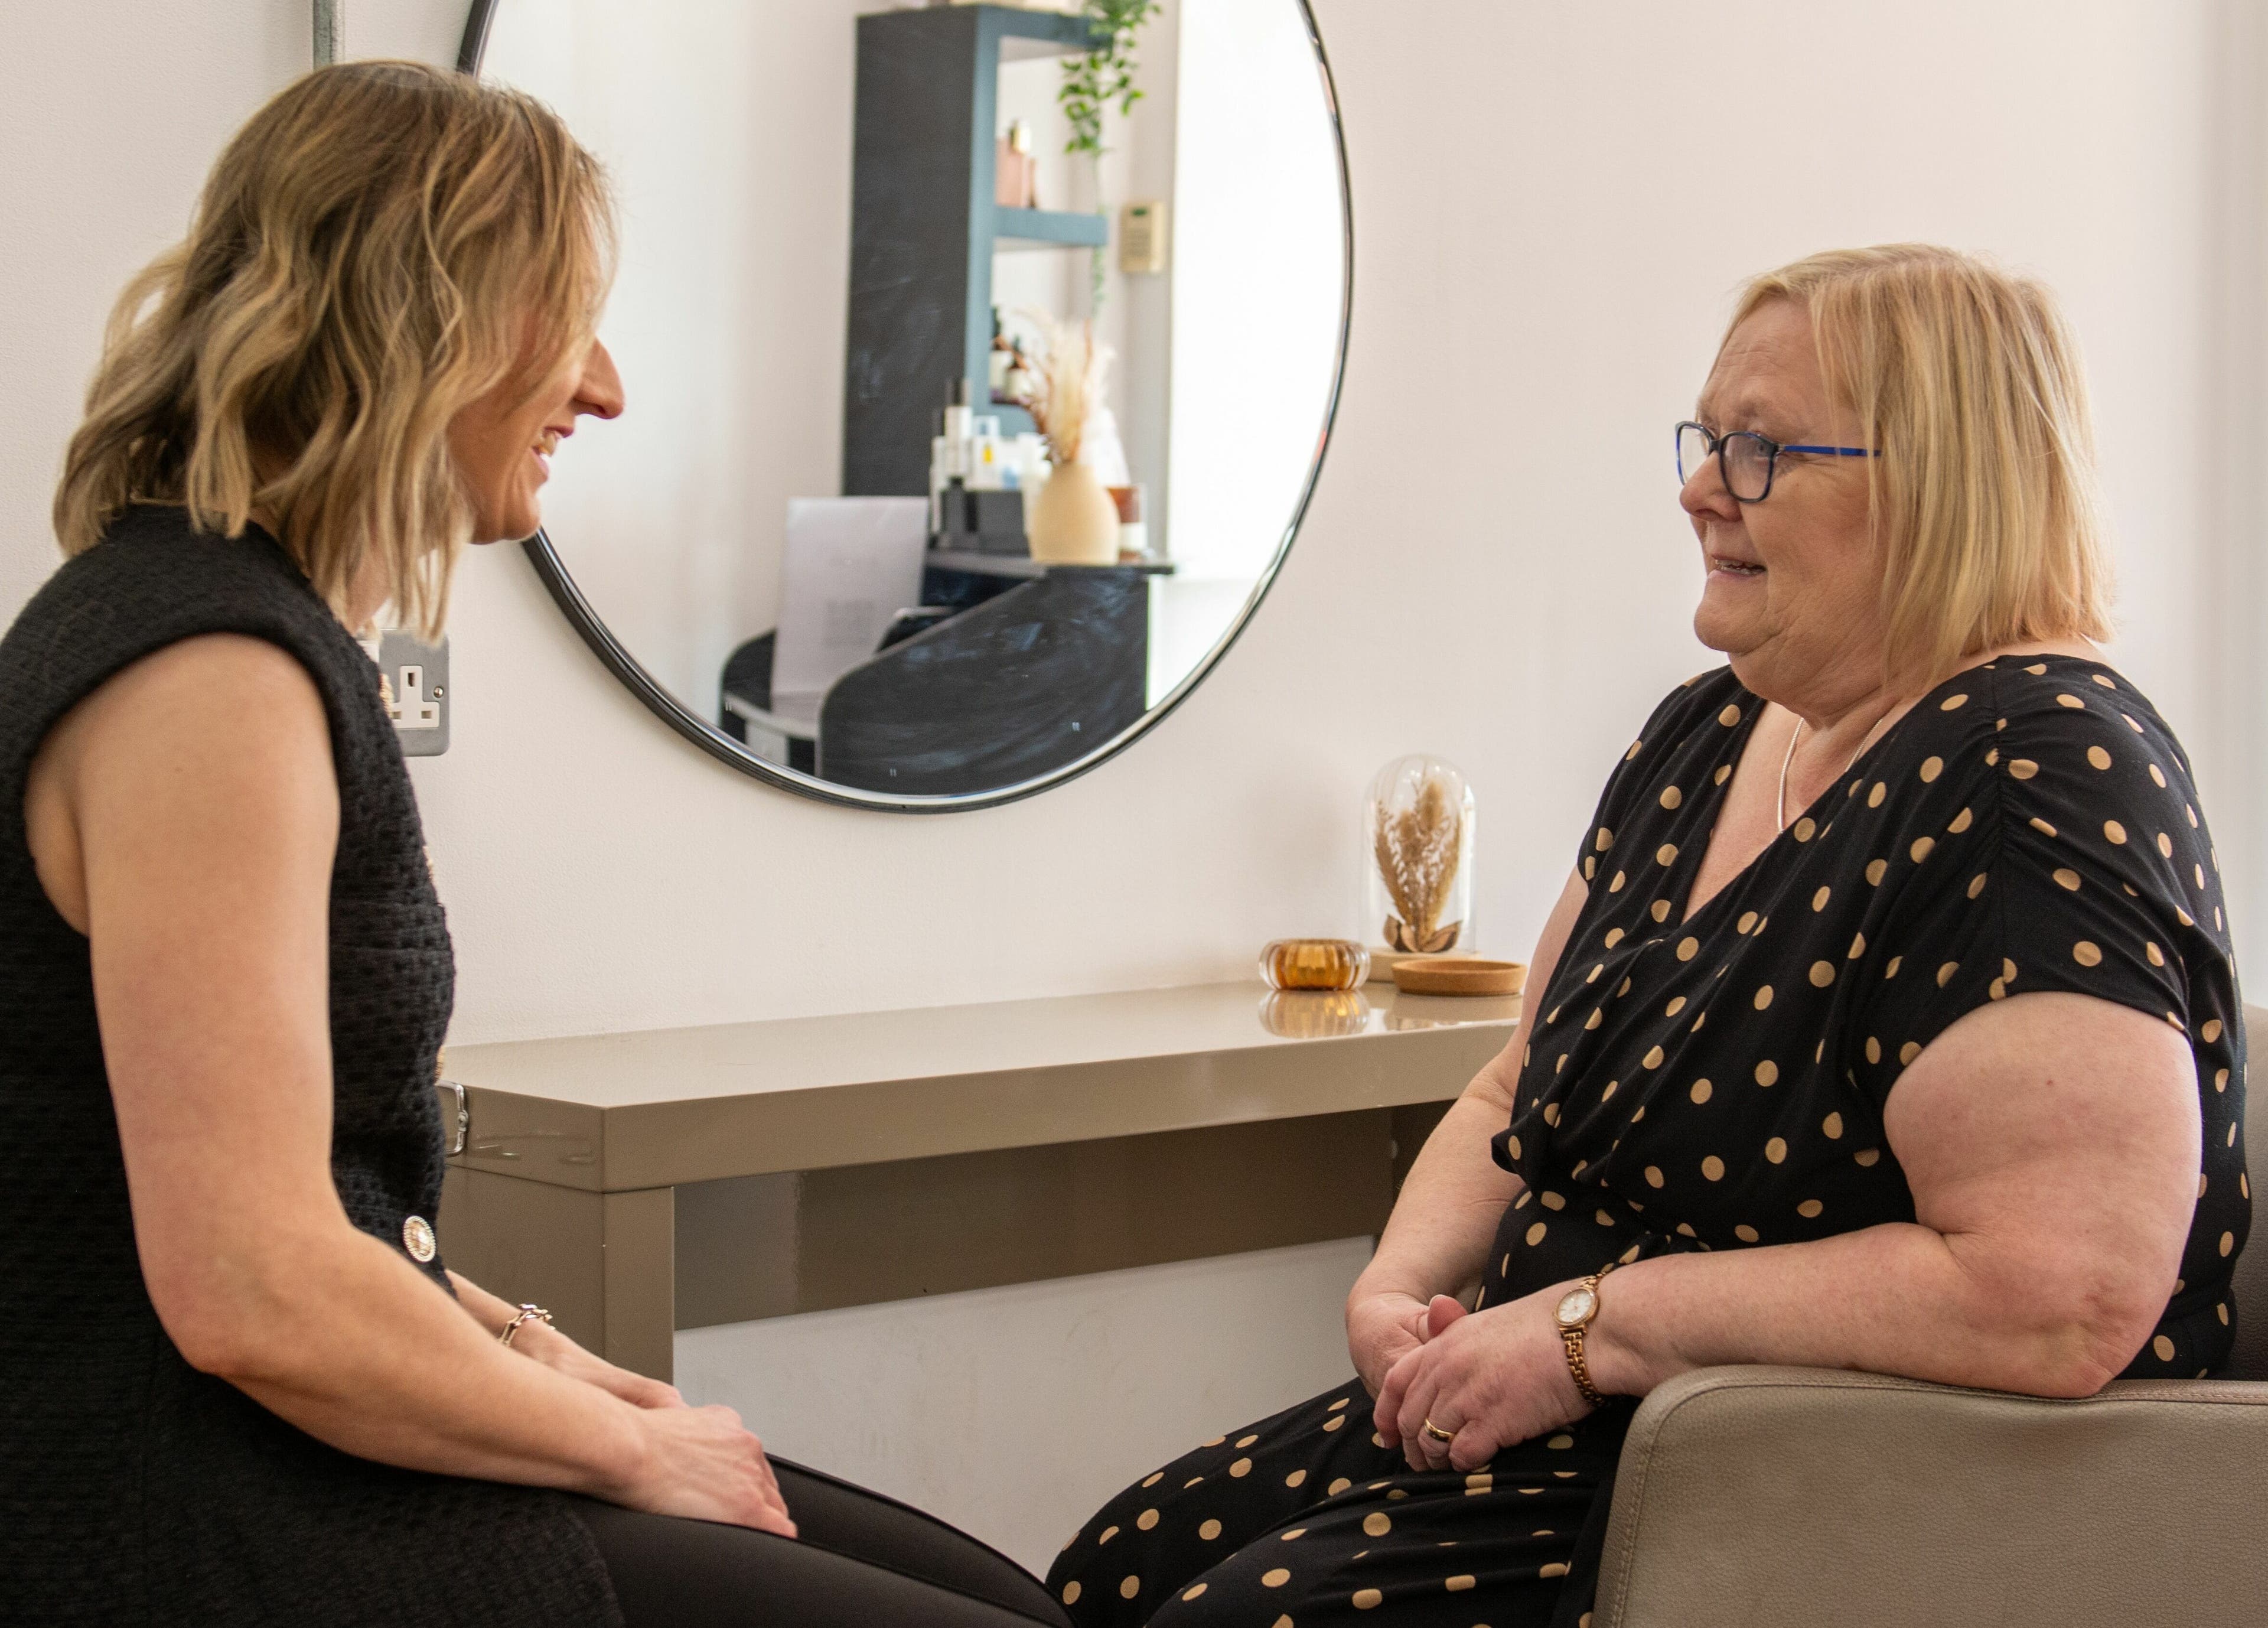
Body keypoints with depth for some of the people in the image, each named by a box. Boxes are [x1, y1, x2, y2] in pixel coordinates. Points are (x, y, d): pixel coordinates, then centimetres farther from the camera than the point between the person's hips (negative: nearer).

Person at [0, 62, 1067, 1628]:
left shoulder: (269, 637, 13)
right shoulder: (214, 679, -20)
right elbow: (250, 1295, -24)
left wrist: (523, 1345, 10)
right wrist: (628, 1448, -12)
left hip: (277, 1463, 10)